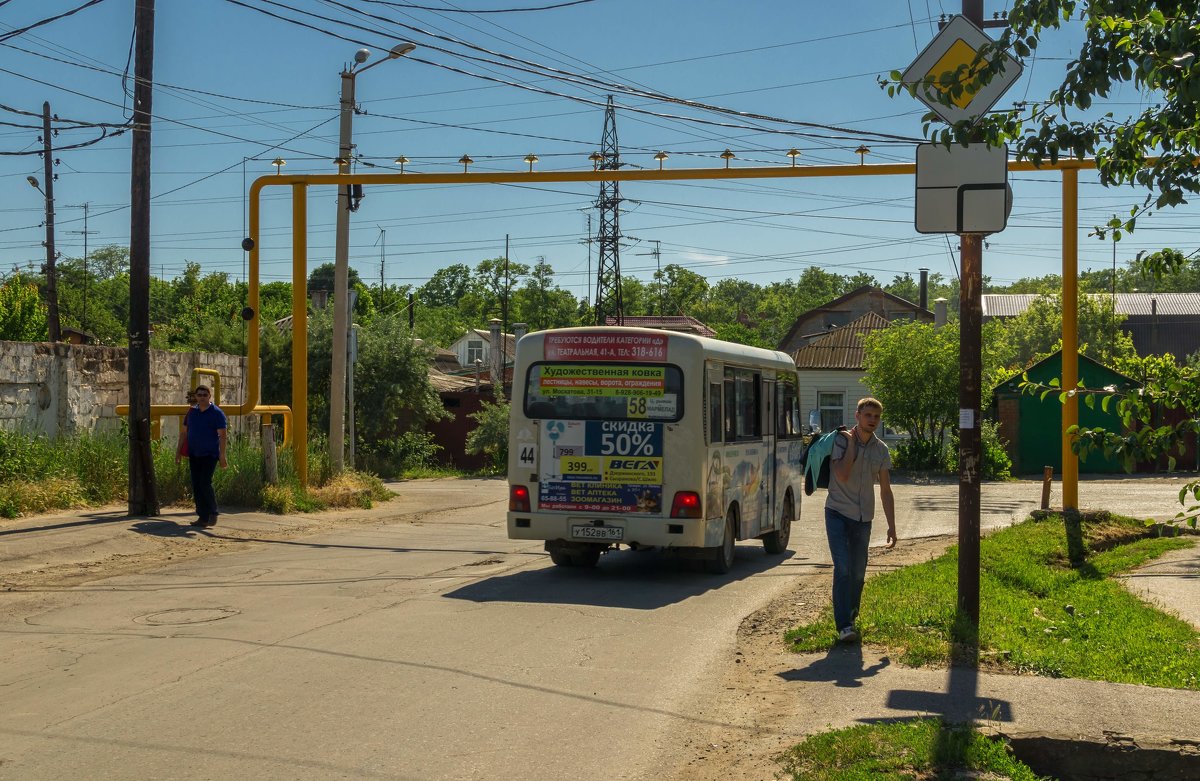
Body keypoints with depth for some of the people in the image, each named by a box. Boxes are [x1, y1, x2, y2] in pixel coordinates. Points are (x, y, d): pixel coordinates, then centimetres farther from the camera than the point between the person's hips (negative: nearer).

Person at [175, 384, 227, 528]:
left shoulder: (217, 413, -5)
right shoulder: (192, 412, 11)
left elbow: (222, 435, -9)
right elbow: (184, 432, 17)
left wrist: (222, 456, -15)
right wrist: (179, 450, 11)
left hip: (210, 454, -6)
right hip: (194, 455, 6)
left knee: (205, 483, -16)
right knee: (196, 485, 3)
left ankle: (213, 514, -3)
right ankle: (203, 517, 8)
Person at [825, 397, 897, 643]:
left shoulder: (881, 450, 5)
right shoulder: (841, 441, -8)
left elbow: (885, 491, 9)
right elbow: (842, 476, -23)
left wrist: (891, 526, 6)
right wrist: (851, 445, -16)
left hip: (863, 518, 4)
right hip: (838, 512, -4)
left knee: (858, 572, 8)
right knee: (843, 568, -15)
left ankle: (850, 619, 26)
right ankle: (844, 625, -17)